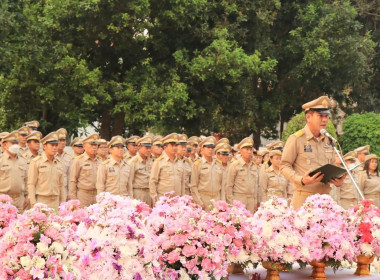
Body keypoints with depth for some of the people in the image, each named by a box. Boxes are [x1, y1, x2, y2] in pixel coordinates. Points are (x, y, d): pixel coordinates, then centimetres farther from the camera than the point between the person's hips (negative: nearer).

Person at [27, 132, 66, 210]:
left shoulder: (59, 164, 11)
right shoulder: (36, 162, -2)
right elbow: (31, 184, -4)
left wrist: (63, 204, 11)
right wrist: (33, 203, -10)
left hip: (55, 202, 4)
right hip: (41, 201, -4)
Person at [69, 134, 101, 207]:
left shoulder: (99, 161, 12)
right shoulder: (78, 160, -1)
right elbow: (72, 181, -2)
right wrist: (73, 199, -6)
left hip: (97, 195, 4)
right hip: (83, 195, -4)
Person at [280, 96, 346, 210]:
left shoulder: (327, 141, 17)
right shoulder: (296, 139, -2)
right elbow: (284, 166, -3)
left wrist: (338, 181, 3)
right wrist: (302, 180, -19)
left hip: (325, 198, 5)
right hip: (304, 199, -5)